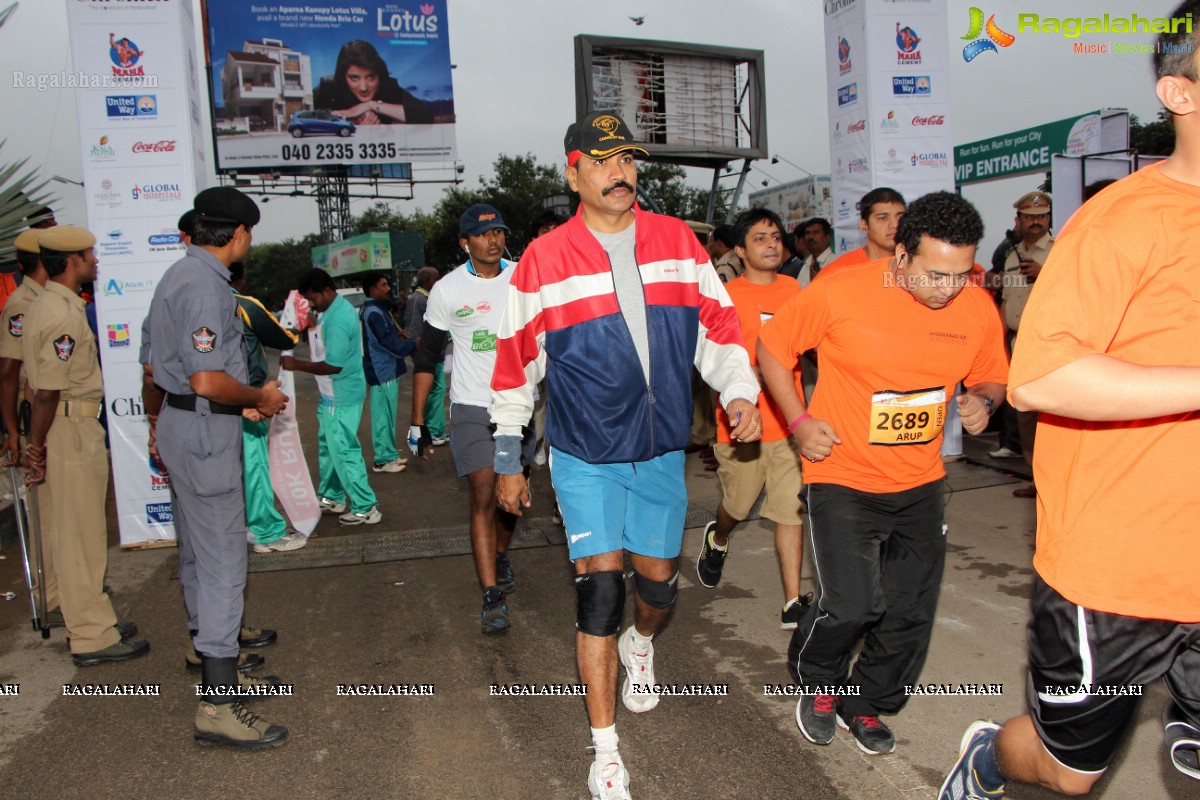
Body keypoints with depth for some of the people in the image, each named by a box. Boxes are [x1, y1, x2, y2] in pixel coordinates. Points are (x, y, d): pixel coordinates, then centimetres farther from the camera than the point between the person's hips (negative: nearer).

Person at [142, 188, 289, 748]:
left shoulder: (177, 275, 14)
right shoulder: (205, 285, -19)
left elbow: (152, 367, 21)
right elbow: (208, 381, -27)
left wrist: (156, 422, 31)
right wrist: (260, 399, -11)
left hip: (176, 427, 11)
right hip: (205, 433, -11)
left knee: (196, 549, 23)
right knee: (223, 559, -9)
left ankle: (208, 642, 43)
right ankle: (218, 702, -5)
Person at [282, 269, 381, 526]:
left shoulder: (336, 321, -25)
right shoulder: (339, 308, 8)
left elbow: (333, 365, -24)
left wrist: (297, 364, -16)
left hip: (340, 396, -11)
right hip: (333, 394, 11)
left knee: (343, 451, -4)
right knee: (328, 445, 21)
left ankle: (366, 509, 3)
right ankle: (331, 497, 35)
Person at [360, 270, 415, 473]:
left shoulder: (376, 309, 13)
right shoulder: (373, 312, -18)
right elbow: (391, 344, -20)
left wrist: (397, 335, 5)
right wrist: (414, 344, -10)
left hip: (386, 370, 10)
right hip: (383, 371, -10)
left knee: (386, 414, 15)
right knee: (383, 415, -3)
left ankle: (389, 454, 24)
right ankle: (383, 460, 3)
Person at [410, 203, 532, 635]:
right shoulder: (447, 290, -3)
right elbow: (427, 357, 3)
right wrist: (417, 420, 2)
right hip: (472, 408, -2)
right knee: (484, 496, -10)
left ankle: (501, 556, 42)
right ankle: (492, 598, -7)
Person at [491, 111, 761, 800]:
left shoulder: (678, 241, 1)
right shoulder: (545, 260, -6)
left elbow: (716, 322, 8)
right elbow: (517, 359, 0)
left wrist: (740, 391, -7)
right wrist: (508, 461, 3)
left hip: (662, 448, 3)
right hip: (585, 455, -3)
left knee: (659, 581, 13)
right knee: (601, 586, -8)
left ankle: (641, 642, 52)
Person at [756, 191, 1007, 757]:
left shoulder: (977, 307, -5)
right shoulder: (838, 292, -16)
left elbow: (992, 377, 13)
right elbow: (772, 346, -2)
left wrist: (983, 401, -10)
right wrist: (799, 421, -9)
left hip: (920, 483, 5)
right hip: (843, 478, -4)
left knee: (911, 611, 8)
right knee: (851, 602, -13)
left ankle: (865, 703, 35)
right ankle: (816, 681, 22)